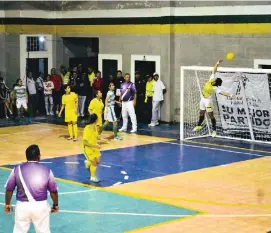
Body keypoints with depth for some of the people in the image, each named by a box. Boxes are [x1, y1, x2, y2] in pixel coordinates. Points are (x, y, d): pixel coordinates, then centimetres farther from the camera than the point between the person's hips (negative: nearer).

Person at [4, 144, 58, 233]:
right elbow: (53, 191, 2)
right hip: (41, 206, 0)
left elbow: (9, 189, 2)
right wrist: (55, 205, 18)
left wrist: (7, 204, 17)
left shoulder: (17, 169, -4)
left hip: (22, 206, 0)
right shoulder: (46, 170, -5)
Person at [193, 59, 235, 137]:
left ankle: (214, 130, 0)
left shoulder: (215, 88, -28)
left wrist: (230, 95, -52)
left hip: (208, 100, -7)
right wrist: (217, 63, -19)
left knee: (211, 115, -7)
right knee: (201, 113, 22)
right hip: (202, 98, 7)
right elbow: (214, 71, -9)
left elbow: (222, 92, -37)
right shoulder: (211, 79, -13)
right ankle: (198, 126, 40)